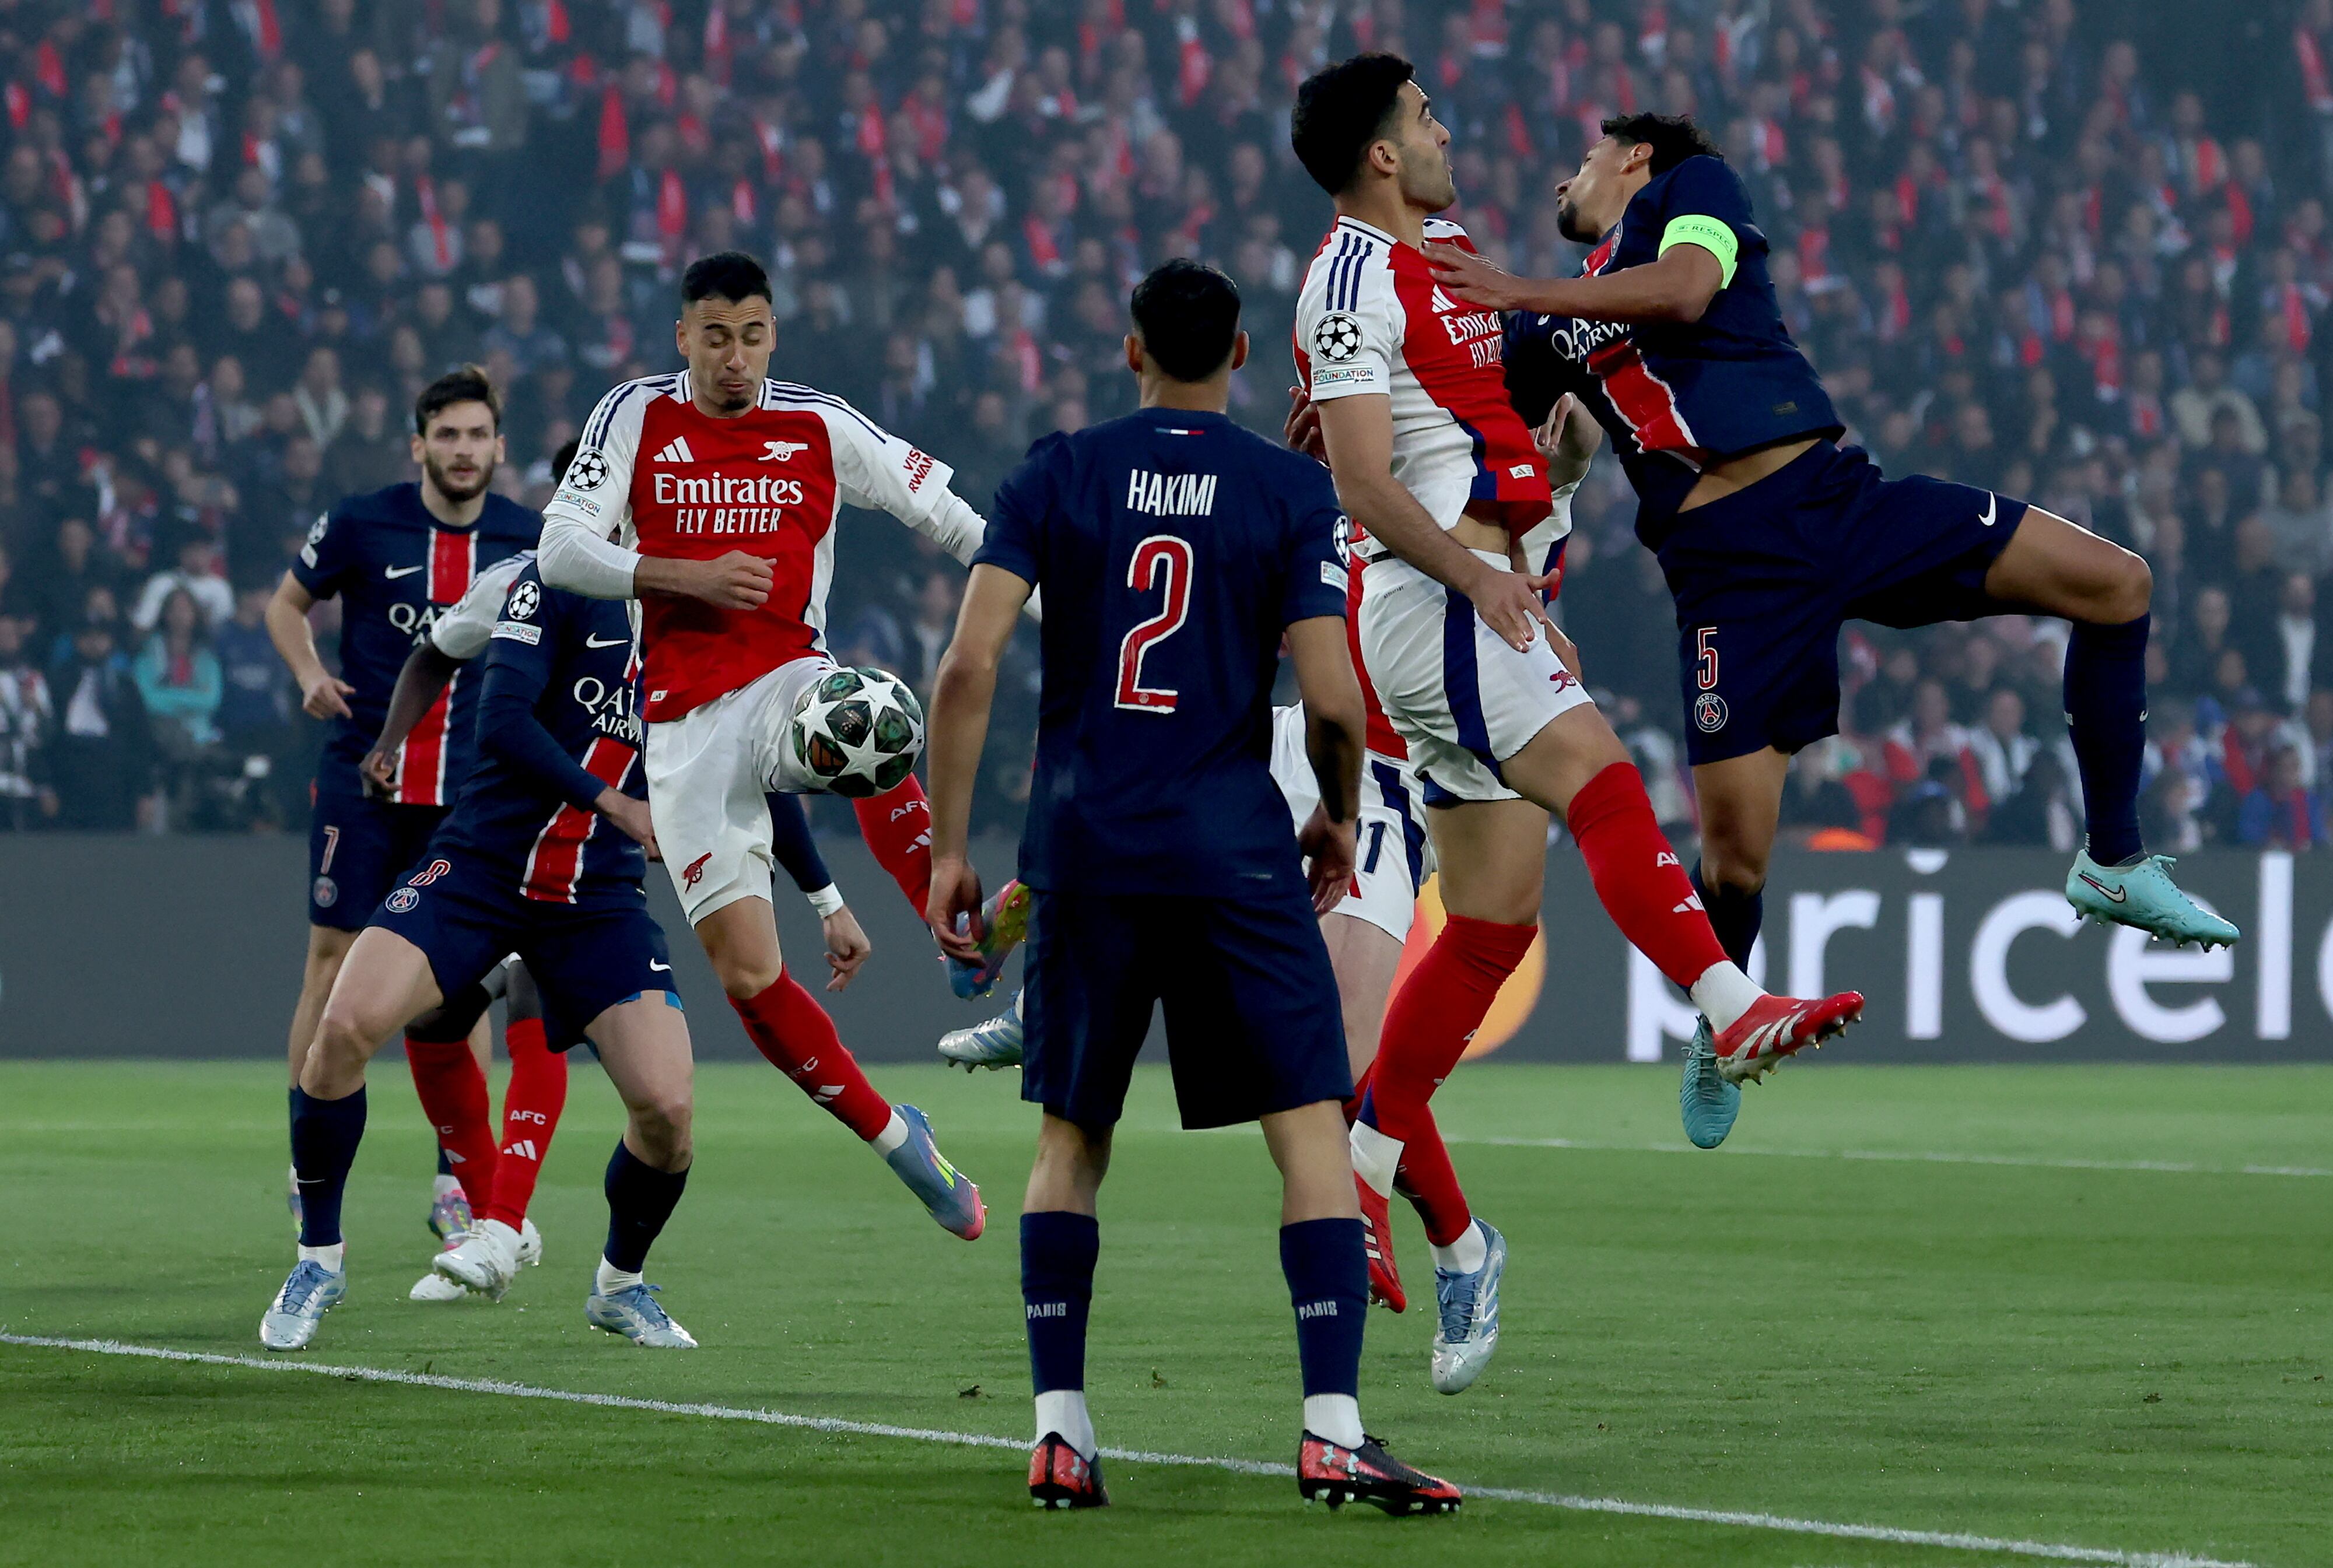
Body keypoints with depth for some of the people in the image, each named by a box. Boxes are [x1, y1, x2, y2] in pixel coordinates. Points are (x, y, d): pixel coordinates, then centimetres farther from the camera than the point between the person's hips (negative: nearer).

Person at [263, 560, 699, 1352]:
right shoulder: (555, 584, -8)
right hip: (482, 863, -3)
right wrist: (614, 803, -26)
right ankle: (320, 1259, 1)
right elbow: (501, 722, -20)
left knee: (666, 1107, -14)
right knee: (344, 1026, -22)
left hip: (599, 896, 3)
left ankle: (621, 1285, 17)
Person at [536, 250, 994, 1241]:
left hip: (785, 684, -1)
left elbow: (947, 517, 11)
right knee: (746, 974, -7)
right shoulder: (636, 418, 4)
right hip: (684, 725, 1)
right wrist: (690, 577, -15)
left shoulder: (820, 429, 4)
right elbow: (561, 550, -4)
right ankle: (895, 1138, 11)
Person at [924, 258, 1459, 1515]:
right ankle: (1332, 1428, -14)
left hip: (1081, 852, 3)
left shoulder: (1054, 477, 5)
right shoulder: (1292, 492, 0)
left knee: (1070, 1138, 15)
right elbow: (1331, 700, -6)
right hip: (1232, 849, -2)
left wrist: (948, 847, 3)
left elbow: (968, 666, -4)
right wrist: (1339, 821, 13)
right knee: (1312, 1129, -2)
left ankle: (1059, 1431, 10)